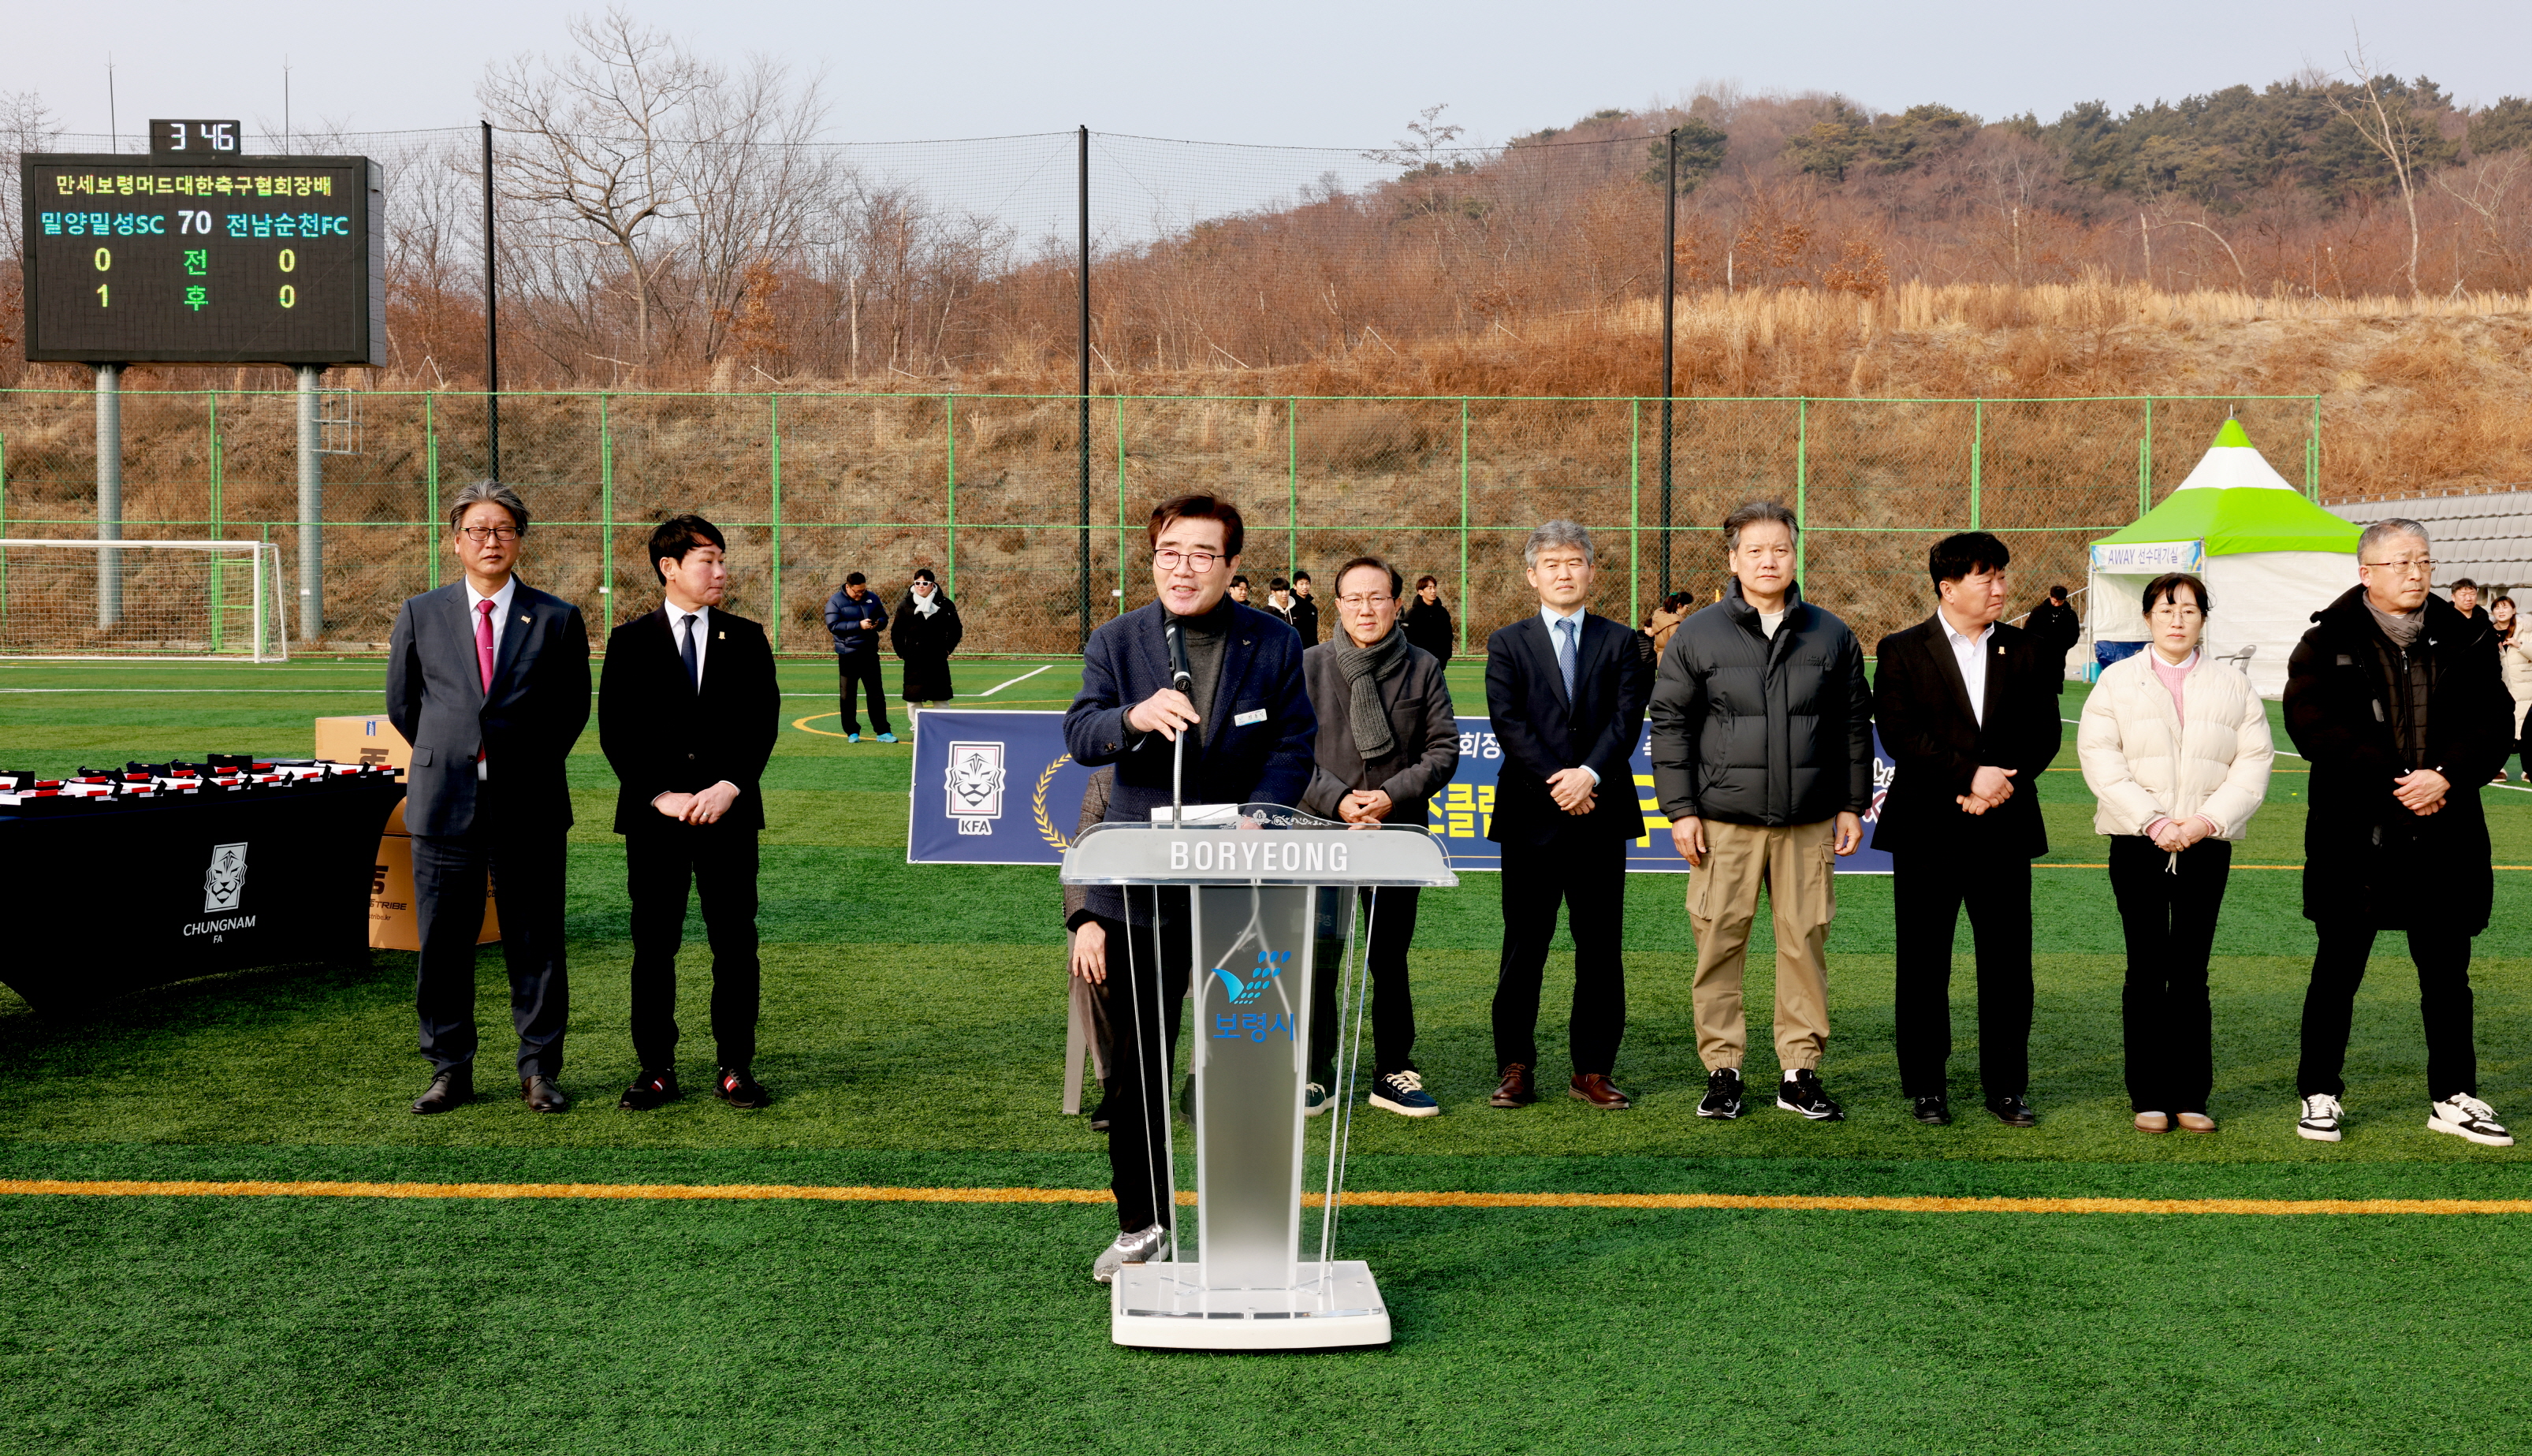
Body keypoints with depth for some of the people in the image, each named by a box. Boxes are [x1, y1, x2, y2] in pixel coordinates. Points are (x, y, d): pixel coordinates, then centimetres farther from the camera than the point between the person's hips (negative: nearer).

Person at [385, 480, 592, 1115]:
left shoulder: (557, 619, 3)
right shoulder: (420, 615, 6)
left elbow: (573, 708, 10)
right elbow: (402, 704, 15)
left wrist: (531, 764, 8)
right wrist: (446, 757, 13)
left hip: (529, 807, -1)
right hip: (445, 805, 1)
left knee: (535, 944, 4)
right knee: (443, 944, 6)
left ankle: (540, 1070, 14)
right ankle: (450, 1069, 18)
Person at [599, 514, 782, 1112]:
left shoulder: (746, 639, 7)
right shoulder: (630, 642, 3)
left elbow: (762, 722, 2)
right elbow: (616, 732, -1)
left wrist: (729, 787, -11)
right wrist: (660, 795, -11)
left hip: (729, 813, 1)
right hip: (654, 817, -1)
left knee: (735, 943, 3)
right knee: (654, 945, 4)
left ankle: (735, 1066, 10)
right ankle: (655, 1068, 12)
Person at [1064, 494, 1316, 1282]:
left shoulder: (1274, 643, 1)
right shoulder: (1115, 641, 1)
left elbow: (1294, 744, 0)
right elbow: (1079, 736, -10)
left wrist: (1256, 818, -17)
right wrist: (1133, 717, -32)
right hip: (1142, 884, 1)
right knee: (1136, 1064, 8)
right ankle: (1142, 1222, 22)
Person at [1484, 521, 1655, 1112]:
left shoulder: (1620, 641, 10)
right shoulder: (1507, 644, 7)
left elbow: (1628, 716, -2)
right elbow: (1508, 722, -3)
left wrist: (1590, 773, -16)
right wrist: (1556, 782, -13)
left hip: (1601, 813, 1)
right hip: (1531, 817, -1)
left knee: (1600, 949, 4)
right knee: (1523, 948, 3)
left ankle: (1593, 1070, 12)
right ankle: (1515, 1069, 10)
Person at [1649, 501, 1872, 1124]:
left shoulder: (1832, 637, 8)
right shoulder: (1697, 636, 3)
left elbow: (1854, 726, 13)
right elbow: (1670, 726, 2)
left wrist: (1853, 805, 8)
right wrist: (1680, 809, -3)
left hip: (1809, 824, 2)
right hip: (1724, 823, -1)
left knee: (1805, 943, 4)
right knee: (1719, 945, 0)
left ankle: (1799, 1071, 14)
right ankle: (1722, 1069, 11)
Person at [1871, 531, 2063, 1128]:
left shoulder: (2026, 651, 10)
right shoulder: (1902, 651, 1)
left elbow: (2044, 732, 4)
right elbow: (1899, 733, -10)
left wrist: (1999, 783, -11)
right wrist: (1969, 776, -16)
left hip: (2005, 831, 2)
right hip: (1928, 832, -2)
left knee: (2007, 963, 5)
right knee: (1923, 966, 4)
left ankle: (2006, 1085, 16)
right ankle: (1926, 1087, 14)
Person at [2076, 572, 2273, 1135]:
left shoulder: (2233, 685, 11)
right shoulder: (2116, 681, 6)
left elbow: (2253, 761, 4)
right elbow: (2099, 756, -3)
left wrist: (2208, 819, -11)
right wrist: (2151, 820, -13)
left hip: (2207, 846, 1)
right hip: (2137, 844, -1)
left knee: (2192, 971, 3)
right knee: (2146, 968, 1)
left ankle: (2190, 1095, 9)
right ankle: (2149, 1097, 7)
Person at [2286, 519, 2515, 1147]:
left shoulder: (2466, 641, 7)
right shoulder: (2327, 643, -3)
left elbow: (2492, 725, 1)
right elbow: (2310, 724, -14)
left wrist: (2444, 777, -17)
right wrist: (2394, 782, -18)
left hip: (2444, 835, 3)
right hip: (2355, 836, -3)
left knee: (2446, 971, 11)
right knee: (2338, 969, 6)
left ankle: (2453, 1097, 23)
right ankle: (2320, 1095, 16)